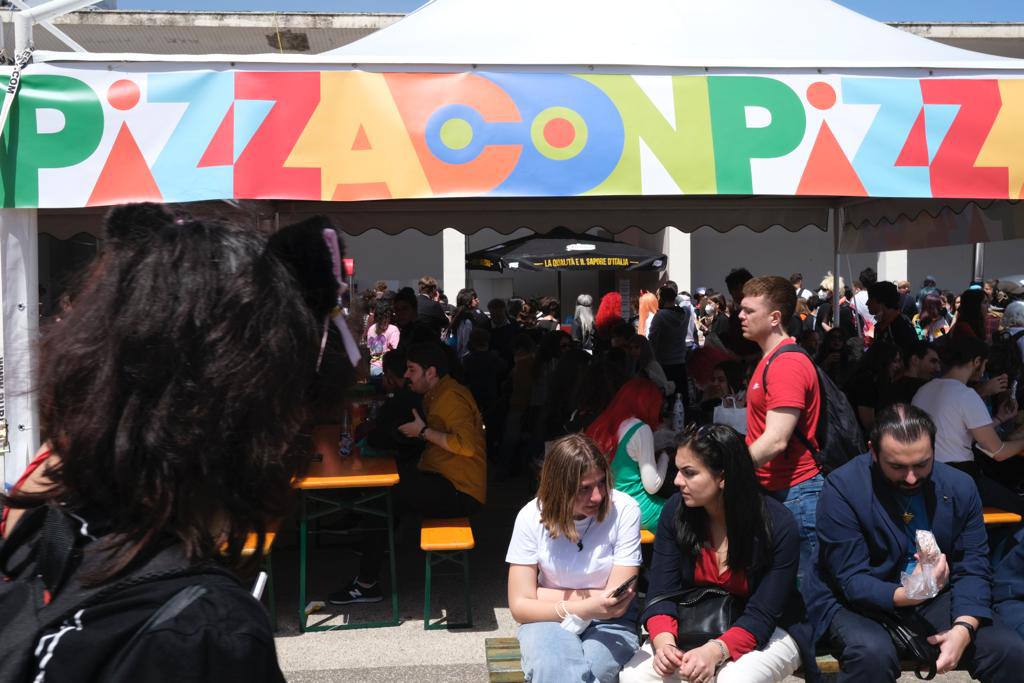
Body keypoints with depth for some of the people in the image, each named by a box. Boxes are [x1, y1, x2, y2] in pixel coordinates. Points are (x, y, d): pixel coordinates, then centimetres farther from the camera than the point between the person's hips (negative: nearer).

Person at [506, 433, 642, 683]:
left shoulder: (624, 510, -15)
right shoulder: (531, 517, -10)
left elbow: (617, 603, -14)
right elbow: (520, 606, -10)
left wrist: (548, 595, -10)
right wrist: (582, 608, -26)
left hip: (609, 625, -1)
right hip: (550, 619, 1)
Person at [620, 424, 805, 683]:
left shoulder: (778, 526, -19)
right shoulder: (675, 511, -9)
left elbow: (762, 615, -19)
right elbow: (662, 593, -8)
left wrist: (715, 651, -35)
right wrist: (664, 642, -28)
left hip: (765, 635, -3)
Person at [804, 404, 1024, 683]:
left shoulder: (959, 487, -4)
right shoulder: (842, 488, -19)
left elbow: (973, 569, -4)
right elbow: (852, 581, -18)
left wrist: (963, 629, -23)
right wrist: (907, 595, -37)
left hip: (933, 600, 4)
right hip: (856, 602, -4)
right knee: (873, 652, -35)